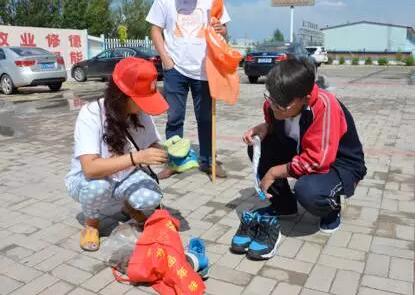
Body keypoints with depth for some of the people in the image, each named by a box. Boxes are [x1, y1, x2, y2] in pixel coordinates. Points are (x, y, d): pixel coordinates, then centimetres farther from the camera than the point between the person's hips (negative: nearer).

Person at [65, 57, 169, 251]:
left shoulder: (141, 113, -15)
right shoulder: (91, 114, -29)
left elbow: (153, 146, -4)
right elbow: (90, 168, -38)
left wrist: (168, 155, -27)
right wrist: (136, 158, -45)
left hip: (125, 178, 3)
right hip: (87, 180, -2)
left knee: (151, 198, -27)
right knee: (98, 186, -37)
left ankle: (130, 207, 11)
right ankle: (91, 224, -2)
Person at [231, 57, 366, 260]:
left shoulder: (324, 106, -35)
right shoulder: (276, 102, -15)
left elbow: (317, 161, -34)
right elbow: (273, 124, 9)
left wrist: (274, 172, -24)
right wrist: (261, 128, -16)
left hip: (340, 162, -6)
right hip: (302, 153, 7)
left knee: (308, 191, -37)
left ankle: (332, 208, 2)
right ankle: (282, 204, 6)